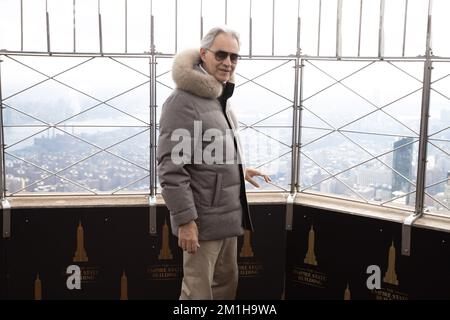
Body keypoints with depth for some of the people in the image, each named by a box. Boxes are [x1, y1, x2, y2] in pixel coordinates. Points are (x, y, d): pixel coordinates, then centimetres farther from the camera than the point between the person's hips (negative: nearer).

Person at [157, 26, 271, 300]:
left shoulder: (220, 97, 12)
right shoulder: (184, 101, -18)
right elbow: (172, 167, -21)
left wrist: (239, 171, 21)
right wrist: (185, 220, -22)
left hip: (227, 214, 9)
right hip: (203, 218, -9)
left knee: (227, 283, 20)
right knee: (198, 291, 2)